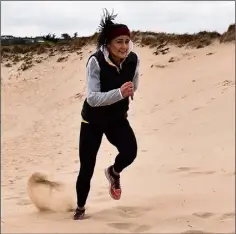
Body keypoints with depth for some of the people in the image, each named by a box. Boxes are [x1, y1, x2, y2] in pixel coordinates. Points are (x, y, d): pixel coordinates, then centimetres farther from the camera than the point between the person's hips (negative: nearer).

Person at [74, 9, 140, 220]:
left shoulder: (133, 60, -14)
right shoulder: (96, 61, -26)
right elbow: (92, 98, -31)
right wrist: (119, 93, -42)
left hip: (118, 119, 3)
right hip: (93, 121, -2)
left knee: (130, 151, -25)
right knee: (86, 170, 2)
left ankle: (114, 173, 13)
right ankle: (80, 209, 30)